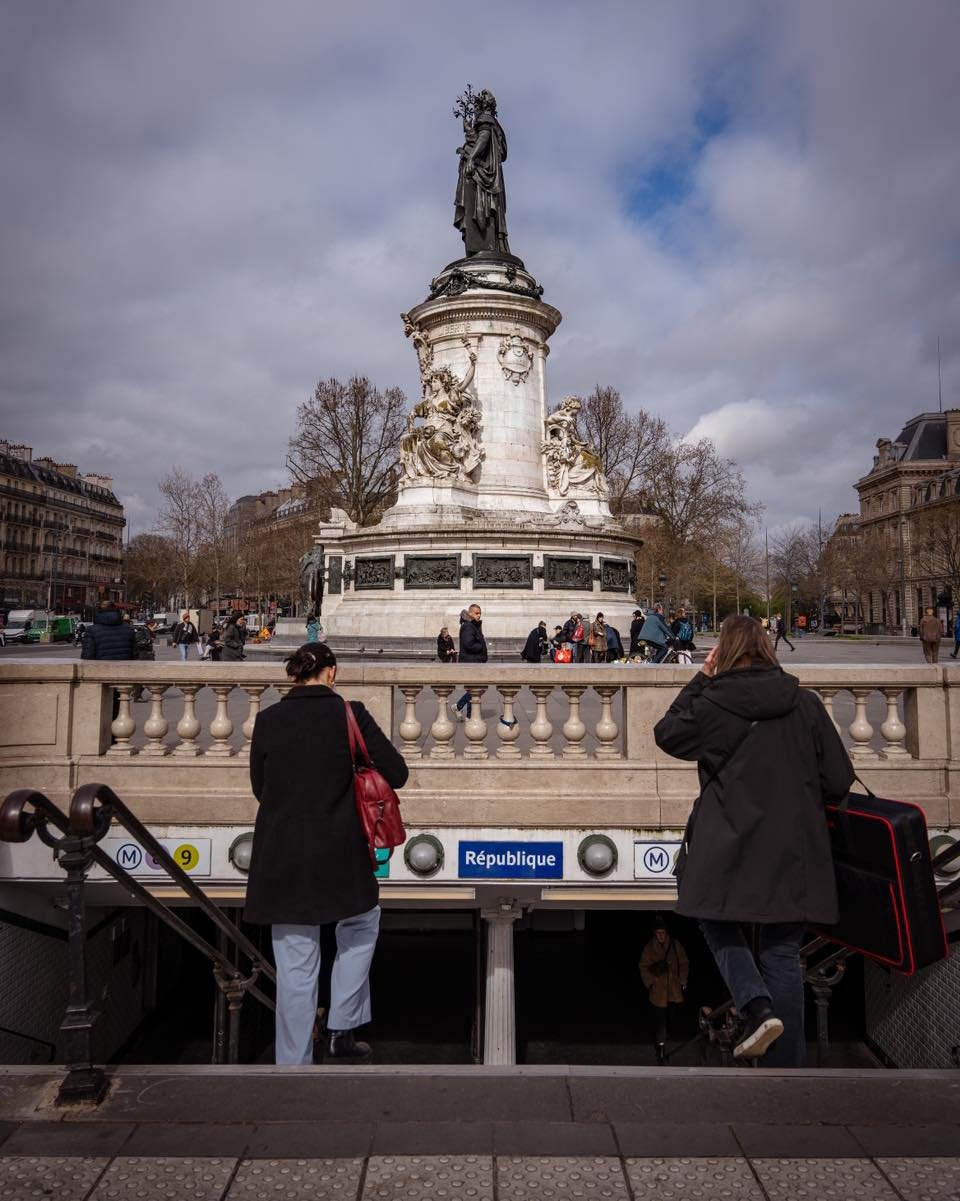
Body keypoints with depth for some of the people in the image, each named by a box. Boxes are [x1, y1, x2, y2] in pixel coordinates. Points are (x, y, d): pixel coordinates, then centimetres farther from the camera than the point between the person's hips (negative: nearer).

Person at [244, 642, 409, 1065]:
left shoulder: (267, 720, -2)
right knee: (361, 923, 27)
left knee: (295, 964, 12)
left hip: (281, 857, 2)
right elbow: (397, 774, -6)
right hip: (340, 855, -2)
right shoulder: (351, 715, -8)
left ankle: (294, 1061, 22)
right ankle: (340, 1030, 26)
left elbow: (259, 787, 8)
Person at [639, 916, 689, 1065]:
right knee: (660, 1020, -4)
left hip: (674, 990, 2)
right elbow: (644, 968, 3)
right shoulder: (649, 948, -3)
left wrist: (682, 980, 3)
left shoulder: (675, 945, -1)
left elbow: (684, 963, 8)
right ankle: (661, 1047, 5)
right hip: (658, 991, -2)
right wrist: (651, 982, -6)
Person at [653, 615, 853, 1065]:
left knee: (719, 925, 21)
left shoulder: (713, 702, -9)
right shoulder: (806, 703, -3)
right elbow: (839, 781, 1)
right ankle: (787, 1063, 19)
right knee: (782, 954, 13)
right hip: (794, 852, 3)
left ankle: (757, 1007, -1)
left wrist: (700, 679, 9)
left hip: (729, 847, -2)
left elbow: (666, 733, 9)